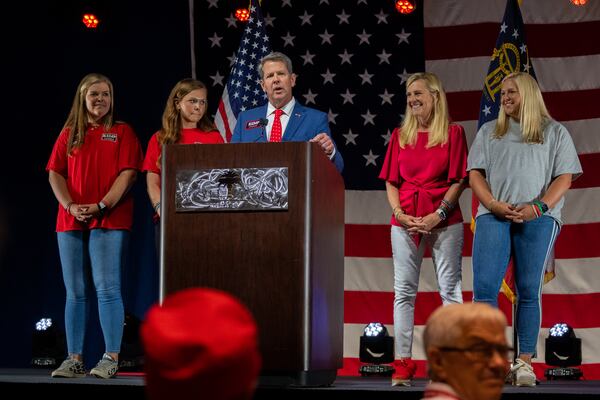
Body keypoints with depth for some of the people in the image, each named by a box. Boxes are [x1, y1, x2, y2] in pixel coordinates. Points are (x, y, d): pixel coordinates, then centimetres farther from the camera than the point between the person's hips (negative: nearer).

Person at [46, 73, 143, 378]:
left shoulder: (122, 132, 7)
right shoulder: (69, 134, 16)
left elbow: (128, 173, -4)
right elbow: (55, 174, 9)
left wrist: (102, 206, -15)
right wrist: (70, 206, -8)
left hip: (110, 220, -4)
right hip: (71, 221, 4)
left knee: (107, 288, -10)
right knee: (75, 292, 4)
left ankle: (111, 358, -6)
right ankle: (74, 359, 8)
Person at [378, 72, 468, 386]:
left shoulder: (453, 132, 1)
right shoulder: (399, 135, 11)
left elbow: (458, 180, -4)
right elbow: (391, 182, 9)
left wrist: (439, 214, -14)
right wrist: (399, 214, -6)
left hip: (444, 220, -3)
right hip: (405, 221, 3)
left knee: (450, 289, 0)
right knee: (404, 290, 3)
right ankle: (402, 363, 8)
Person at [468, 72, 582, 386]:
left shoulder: (554, 132, 13)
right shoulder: (489, 131, 20)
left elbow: (564, 178, 5)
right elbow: (476, 174, 11)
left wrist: (538, 207, -12)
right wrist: (494, 205, -8)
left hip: (538, 218, -1)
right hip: (493, 215, 2)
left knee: (529, 290, -3)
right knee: (484, 288, -10)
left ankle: (525, 361, 1)